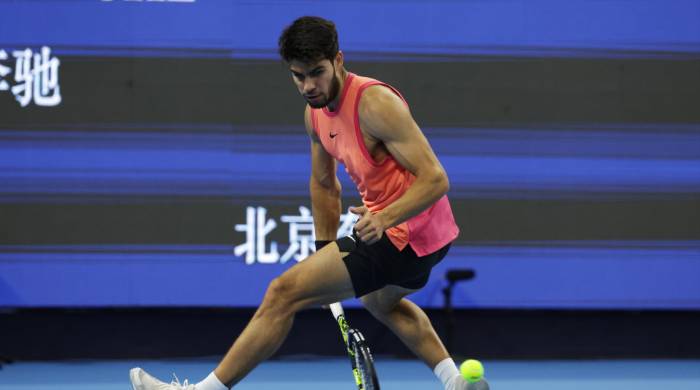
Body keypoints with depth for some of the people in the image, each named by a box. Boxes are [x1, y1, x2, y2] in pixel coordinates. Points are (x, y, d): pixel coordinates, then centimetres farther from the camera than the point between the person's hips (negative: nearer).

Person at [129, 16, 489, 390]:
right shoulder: (316, 112, 4)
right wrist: (326, 252, 18)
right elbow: (324, 184, 19)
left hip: (405, 232, -10)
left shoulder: (374, 103, -24)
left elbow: (435, 179, -27)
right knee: (381, 301, 39)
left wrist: (385, 218, -41)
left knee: (283, 292, -9)